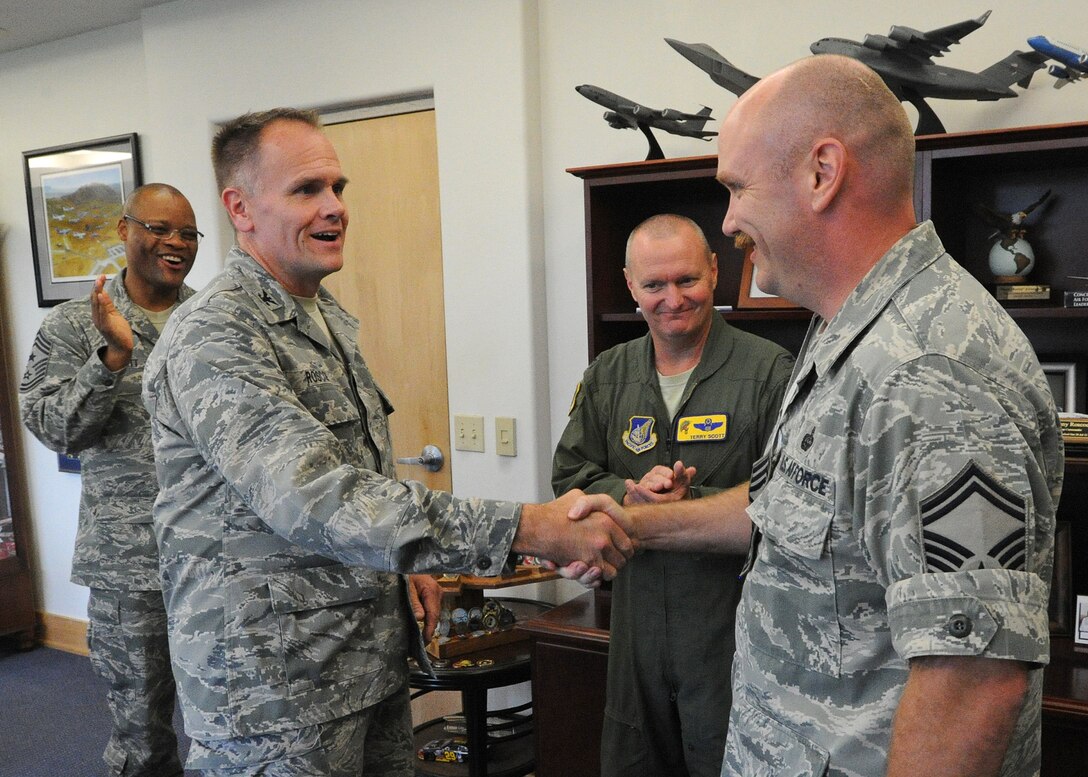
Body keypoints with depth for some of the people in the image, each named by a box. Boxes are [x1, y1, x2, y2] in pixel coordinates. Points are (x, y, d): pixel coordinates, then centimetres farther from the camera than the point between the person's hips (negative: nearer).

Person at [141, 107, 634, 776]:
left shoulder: (332, 319, 10)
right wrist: (526, 528, -36)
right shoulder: (213, 340, -20)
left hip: (373, 662, 8)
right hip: (274, 691, -8)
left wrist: (407, 562, 12)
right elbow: (312, 497, -33)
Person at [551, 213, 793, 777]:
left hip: (733, 628, -5)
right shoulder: (607, 376, 7)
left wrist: (690, 503, -24)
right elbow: (570, 477, 5)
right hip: (636, 621, 5)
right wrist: (628, 495, -15)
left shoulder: (769, 372, -9)